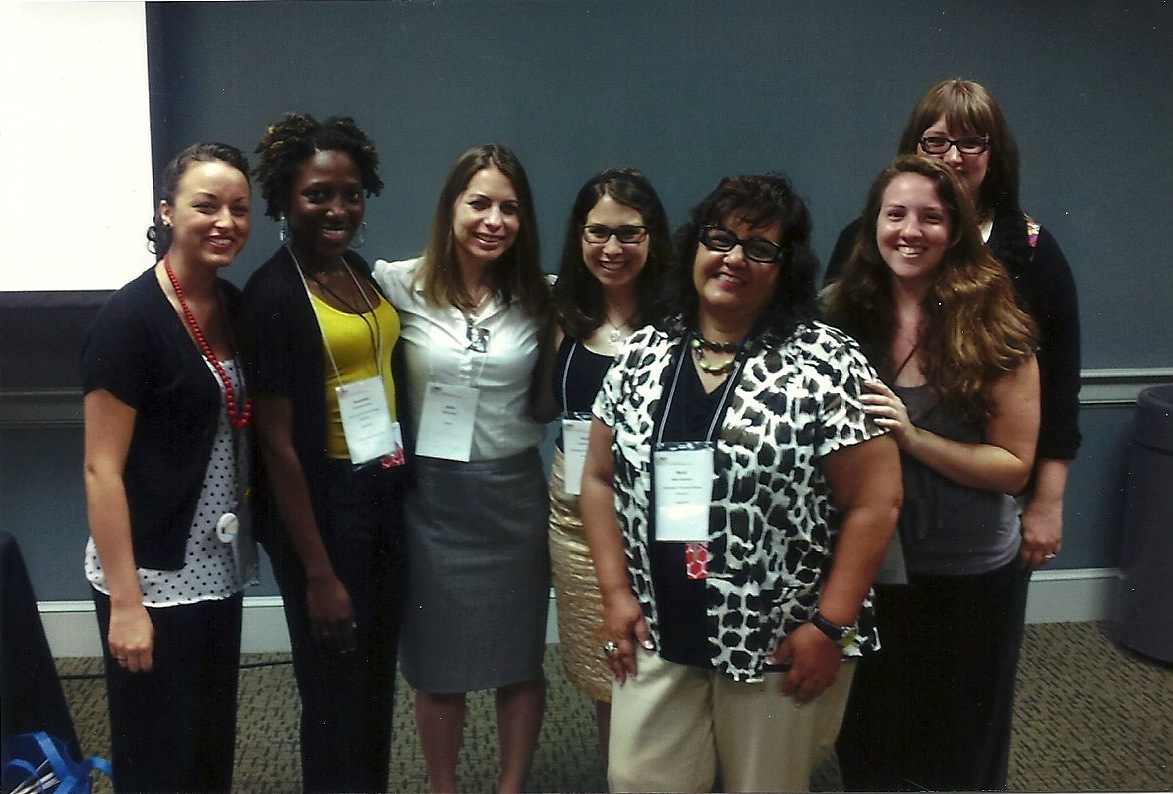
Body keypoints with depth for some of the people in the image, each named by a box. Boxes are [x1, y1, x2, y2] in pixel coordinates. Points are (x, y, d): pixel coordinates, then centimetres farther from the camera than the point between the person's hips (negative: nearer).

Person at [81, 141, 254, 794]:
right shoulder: (130, 318, -15)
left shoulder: (235, 305, 6)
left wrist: (253, 534, 10)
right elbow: (102, 468, -16)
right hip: (154, 579, -7)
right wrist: (125, 603, -17)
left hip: (220, 569, 7)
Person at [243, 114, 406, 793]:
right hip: (324, 505, -7)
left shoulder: (363, 272, 7)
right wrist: (317, 572, -17)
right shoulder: (274, 294, -15)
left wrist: (402, 478, 7)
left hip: (388, 494, 7)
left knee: (379, 680, 19)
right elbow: (278, 444, -17)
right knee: (336, 694, 8)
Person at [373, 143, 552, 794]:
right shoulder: (400, 285, -7)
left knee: (520, 655, 12)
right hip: (432, 494, -2)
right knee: (437, 660, 12)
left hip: (513, 493, 2)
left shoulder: (538, 297, 2)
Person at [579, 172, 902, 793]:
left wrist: (831, 626, -12)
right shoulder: (642, 354, 4)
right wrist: (616, 593, 1)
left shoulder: (825, 362, -10)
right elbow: (599, 479, 8)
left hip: (780, 643, -3)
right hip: (656, 634, 4)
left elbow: (874, 501, -10)